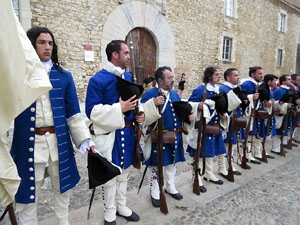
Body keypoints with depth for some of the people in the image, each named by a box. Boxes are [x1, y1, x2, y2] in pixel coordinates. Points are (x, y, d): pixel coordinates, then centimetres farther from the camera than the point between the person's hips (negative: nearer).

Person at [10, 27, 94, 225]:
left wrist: (84, 139, -6)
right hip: (28, 144, -2)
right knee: (27, 193, 11)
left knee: (62, 188, 18)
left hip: (59, 142, 2)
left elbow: (73, 113, 2)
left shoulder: (64, 76, 4)